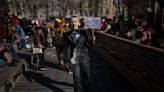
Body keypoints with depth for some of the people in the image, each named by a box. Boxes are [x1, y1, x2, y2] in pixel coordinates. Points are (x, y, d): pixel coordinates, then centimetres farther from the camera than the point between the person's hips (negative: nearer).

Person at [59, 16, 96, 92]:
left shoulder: (84, 33, 0)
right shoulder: (68, 35, 1)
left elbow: (90, 41, -11)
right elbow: (65, 47, 6)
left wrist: (92, 40, -34)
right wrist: (62, 57, 4)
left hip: (84, 58, 1)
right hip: (74, 59, -1)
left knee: (86, 76, 14)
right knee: (77, 78, -1)